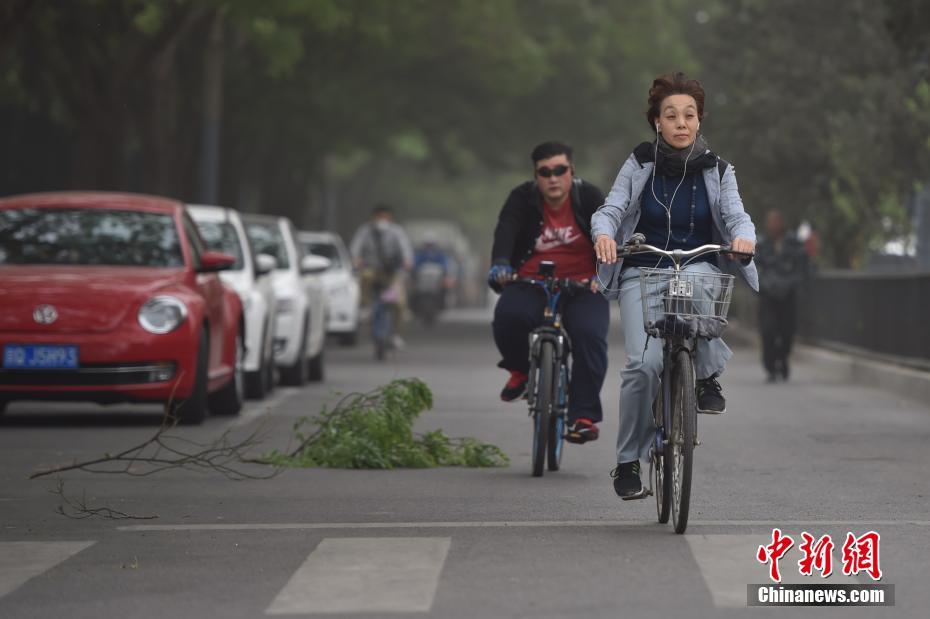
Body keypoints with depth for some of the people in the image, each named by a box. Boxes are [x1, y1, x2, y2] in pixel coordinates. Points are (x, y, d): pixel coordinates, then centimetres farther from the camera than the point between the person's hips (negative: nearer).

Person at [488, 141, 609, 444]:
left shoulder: (589, 197, -2)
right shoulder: (523, 198, -2)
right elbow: (506, 229, -19)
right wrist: (500, 262, -39)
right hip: (532, 284, 0)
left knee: (589, 334, -27)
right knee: (508, 316, -30)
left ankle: (584, 416, -17)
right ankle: (519, 370, 2)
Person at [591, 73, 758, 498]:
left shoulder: (716, 171, 6)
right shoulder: (639, 165, 2)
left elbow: (736, 215, -2)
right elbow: (610, 210, -4)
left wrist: (743, 235, -26)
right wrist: (604, 233, -27)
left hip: (698, 267, 1)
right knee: (644, 363, -20)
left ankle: (707, 378, -17)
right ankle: (628, 461, -4)